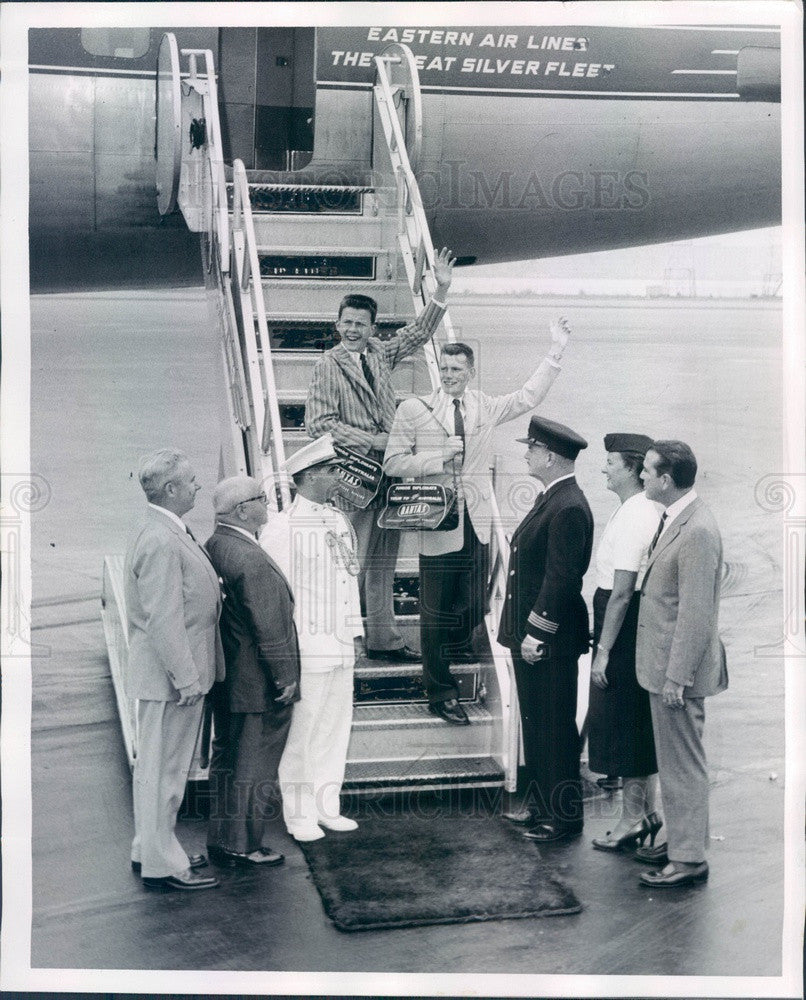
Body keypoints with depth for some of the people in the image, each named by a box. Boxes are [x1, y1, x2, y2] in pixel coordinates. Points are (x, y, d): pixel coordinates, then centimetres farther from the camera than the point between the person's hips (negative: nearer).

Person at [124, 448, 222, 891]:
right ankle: (161, 865, 10)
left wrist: (190, 673, 19)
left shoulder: (166, 533, 11)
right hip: (169, 675, -11)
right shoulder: (161, 542, -23)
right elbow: (163, 619, -25)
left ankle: (151, 849, 32)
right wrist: (186, 678, -22)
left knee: (156, 765, 19)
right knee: (163, 768, 0)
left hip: (168, 673, 11)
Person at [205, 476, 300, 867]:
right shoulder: (250, 559, -24)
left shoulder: (212, 547, 5)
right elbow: (269, 626, -22)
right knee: (254, 763, 3)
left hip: (225, 679, 10)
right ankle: (243, 845, 13)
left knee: (227, 757, 18)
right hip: (257, 685, -10)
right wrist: (285, 676, -13)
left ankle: (221, 838, 29)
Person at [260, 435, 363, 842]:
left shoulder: (339, 522, 12)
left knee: (335, 728, 13)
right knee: (300, 735, 1)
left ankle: (327, 807, 25)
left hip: (340, 648, 7)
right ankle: (299, 815, 13)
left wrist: (354, 630, 17)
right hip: (306, 649, -7)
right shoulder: (280, 528, -11)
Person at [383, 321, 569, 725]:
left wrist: (556, 351, 14)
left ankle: (458, 646, 44)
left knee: (473, 604, 12)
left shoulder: (485, 408, 9)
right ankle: (440, 693, 12)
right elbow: (393, 463, -3)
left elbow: (529, 396, 18)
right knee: (436, 609, 1)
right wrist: (439, 457, -14)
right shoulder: (413, 410, -2)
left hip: (475, 521, 4)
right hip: (437, 521, -4)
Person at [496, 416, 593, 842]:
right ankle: (541, 804, 29)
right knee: (535, 722, 17)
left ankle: (564, 816, 12)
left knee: (556, 727, 1)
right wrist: (521, 631, 16)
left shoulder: (569, 508, -20)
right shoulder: (550, 499, 12)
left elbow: (561, 578, -23)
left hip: (551, 641, -10)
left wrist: (536, 634, -20)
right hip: (529, 634, 10)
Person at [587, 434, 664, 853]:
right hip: (640, 623, 10)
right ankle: (649, 811, 26)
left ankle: (632, 819, 10)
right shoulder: (649, 511, 10)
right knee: (639, 724, 16)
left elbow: (621, 593, -22)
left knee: (621, 723, 1)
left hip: (625, 628, -10)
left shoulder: (632, 517, -20)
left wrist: (603, 651, -19)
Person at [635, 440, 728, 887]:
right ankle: (679, 838, 33)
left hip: (680, 667, -10)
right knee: (672, 760, 20)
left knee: (683, 763, 1)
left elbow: (696, 614, -23)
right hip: (663, 662, 10)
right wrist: (666, 671, 18)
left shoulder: (698, 532, -23)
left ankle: (689, 858, 11)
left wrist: (676, 677, -21)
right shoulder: (672, 519, 8)